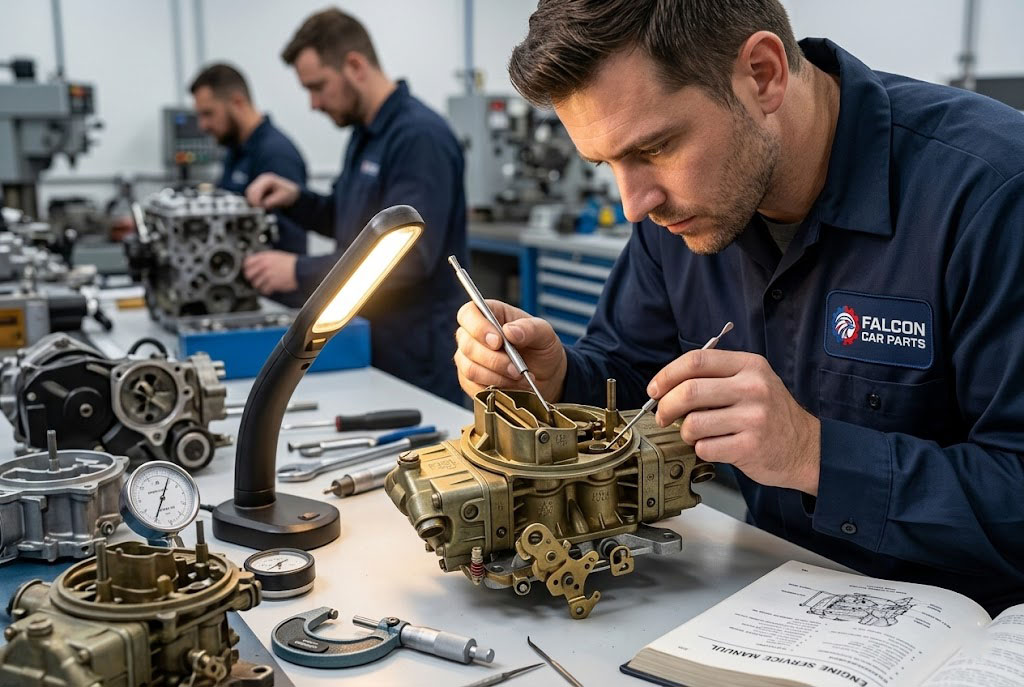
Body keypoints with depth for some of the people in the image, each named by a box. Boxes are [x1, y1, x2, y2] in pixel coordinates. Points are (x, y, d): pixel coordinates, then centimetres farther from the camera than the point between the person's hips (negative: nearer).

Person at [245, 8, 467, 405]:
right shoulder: (365, 132, 11)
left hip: (415, 353, -9)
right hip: (369, 340, 9)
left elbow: (409, 256, -27)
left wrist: (300, 273, -23)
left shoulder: (420, 136, -19)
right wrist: (295, 200, 4)